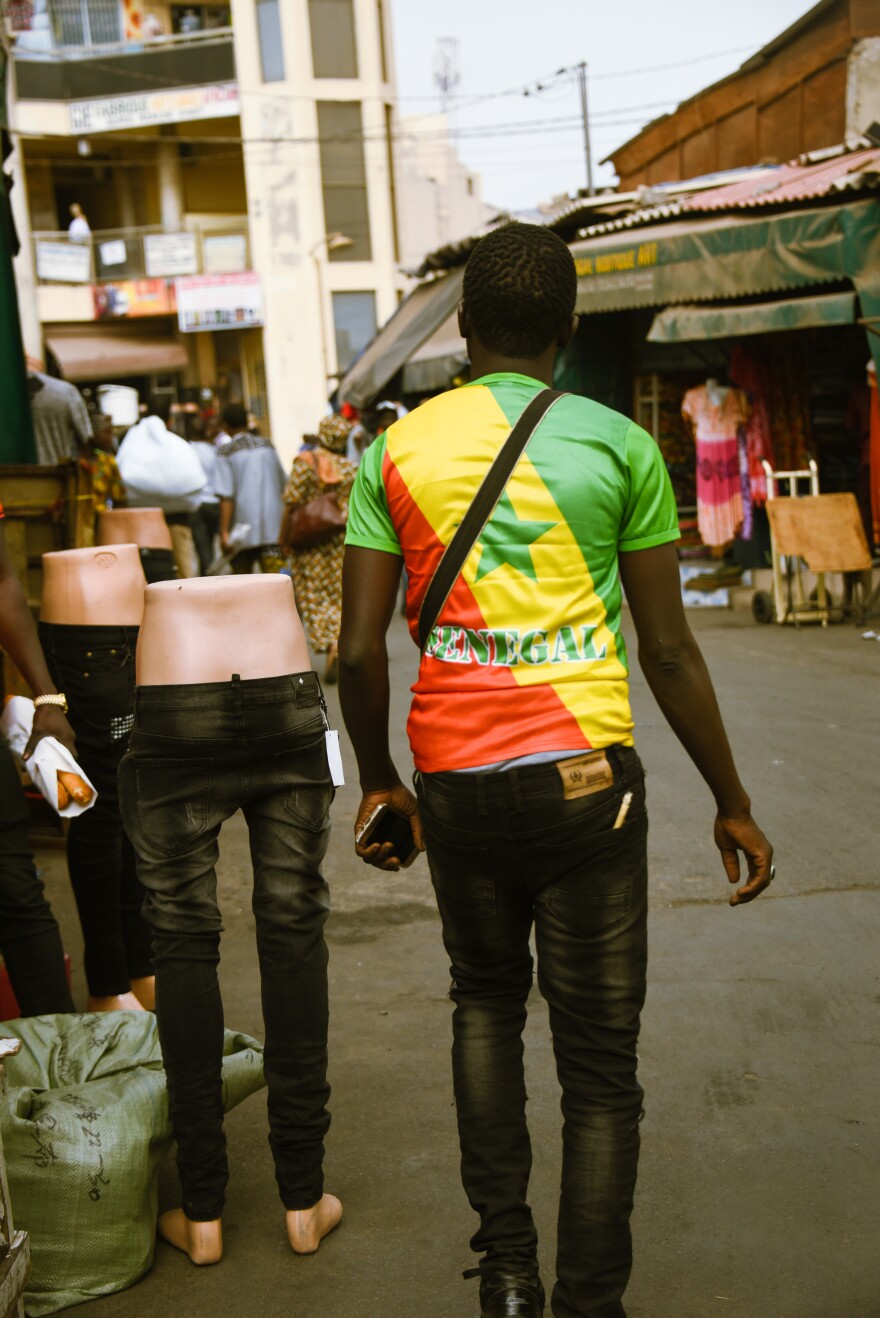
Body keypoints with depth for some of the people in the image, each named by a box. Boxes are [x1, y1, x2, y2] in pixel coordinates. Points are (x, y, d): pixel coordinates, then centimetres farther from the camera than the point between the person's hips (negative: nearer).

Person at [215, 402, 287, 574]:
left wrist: (224, 532, -10)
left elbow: (226, 496, -10)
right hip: (273, 527, 2)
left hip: (244, 526, -2)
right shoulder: (266, 444, 10)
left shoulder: (225, 452, -2)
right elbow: (282, 484, 17)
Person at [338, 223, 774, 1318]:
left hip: (456, 781, 3)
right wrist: (731, 805, 9)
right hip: (585, 775, -2)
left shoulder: (397, 451, 3)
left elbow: (359, 652, -1)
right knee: (599, 1062, 10)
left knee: (485, 999, 26)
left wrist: (377, 784, 15)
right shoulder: (619, 445, -2)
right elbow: (668, 652, -2)